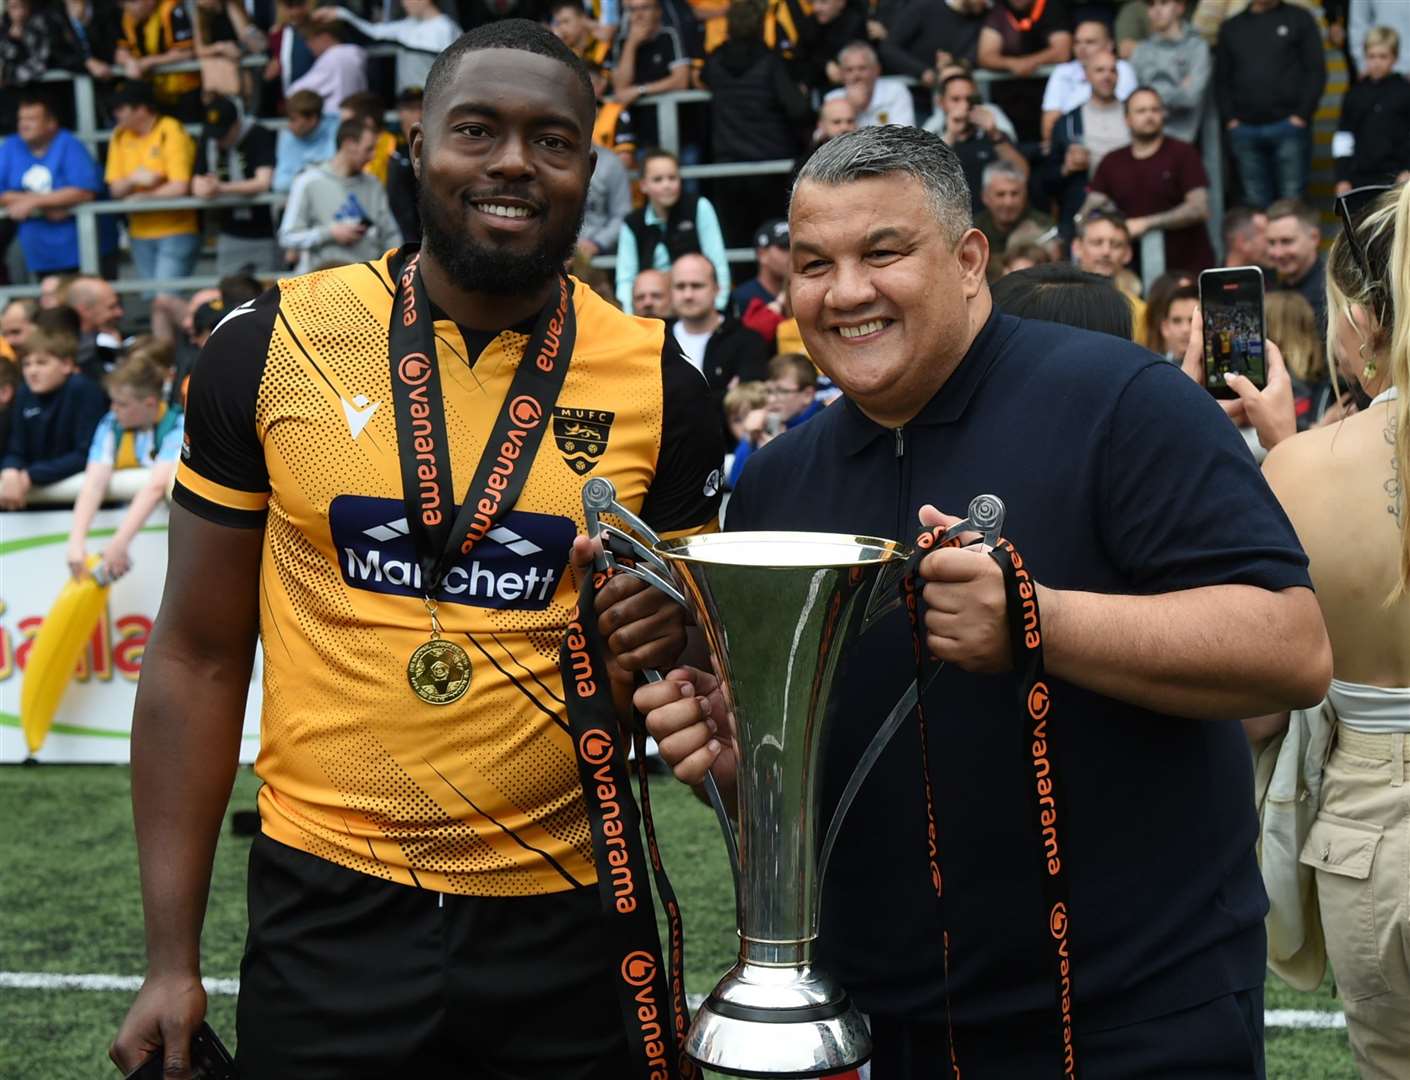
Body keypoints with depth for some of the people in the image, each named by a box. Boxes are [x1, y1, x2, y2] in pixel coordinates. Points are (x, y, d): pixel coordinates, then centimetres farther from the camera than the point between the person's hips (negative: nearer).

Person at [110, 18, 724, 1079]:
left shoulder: (659, 383, -3)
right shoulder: (272, 347, -5)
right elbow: (198, 657, 1)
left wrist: (672, 631, -15)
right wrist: (172, 959, -1)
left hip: (565, 921, 1)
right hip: (328, 915, -1)